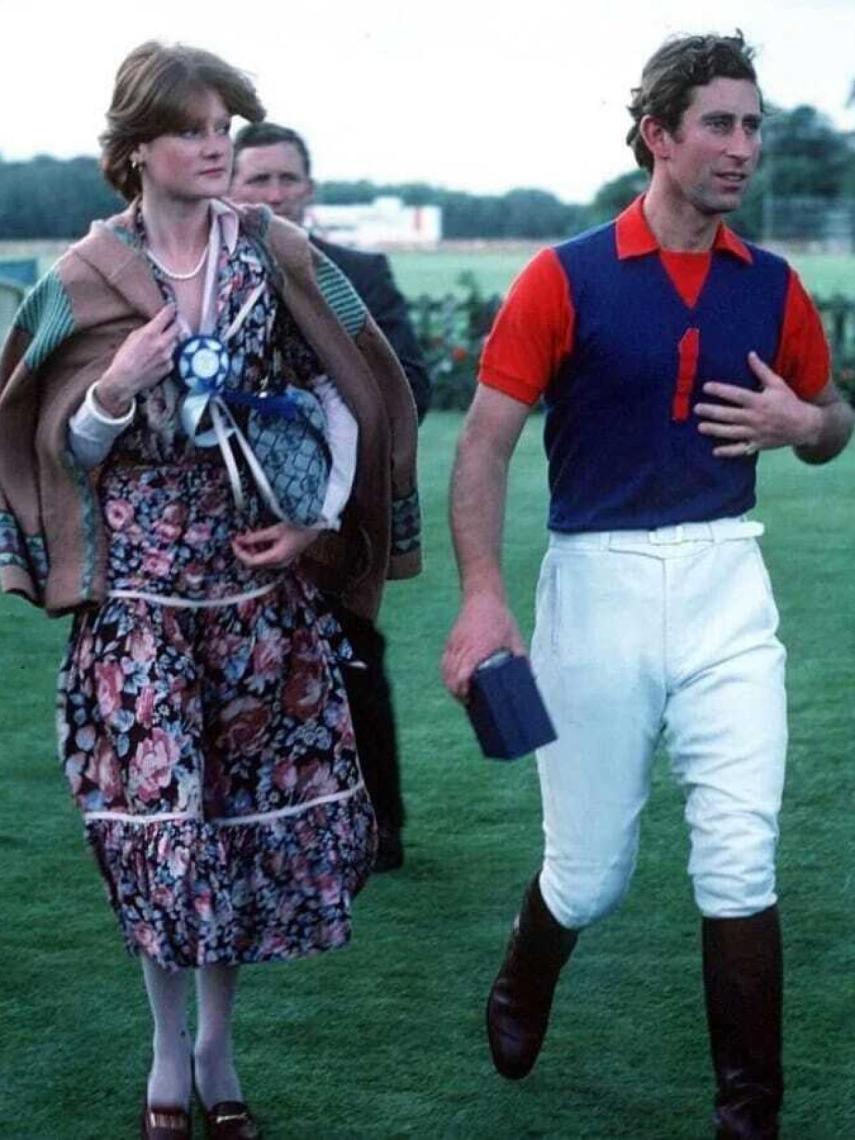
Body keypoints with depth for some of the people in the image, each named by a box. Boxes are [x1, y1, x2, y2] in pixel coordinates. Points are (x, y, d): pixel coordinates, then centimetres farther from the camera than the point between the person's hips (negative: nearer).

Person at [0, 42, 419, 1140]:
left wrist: (324, 516, -6)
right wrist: (118, 389, -17)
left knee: (256, 806, 4)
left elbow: (342, 391, 6)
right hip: (140, 585, -1)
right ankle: (170, 1051, 16)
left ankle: (218, 1043, 22)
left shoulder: (273, 254, 1)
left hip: (261, 579, 1)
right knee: (160, 813, -3)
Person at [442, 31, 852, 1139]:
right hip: (597, 579, -2)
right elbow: (484, 443, -7)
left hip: (726, 583, 2)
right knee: (590, 869, 8)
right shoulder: (565, 279, -6)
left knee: (740, 860, -5)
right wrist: (483, 597, -17)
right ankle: (518, 997, 41)